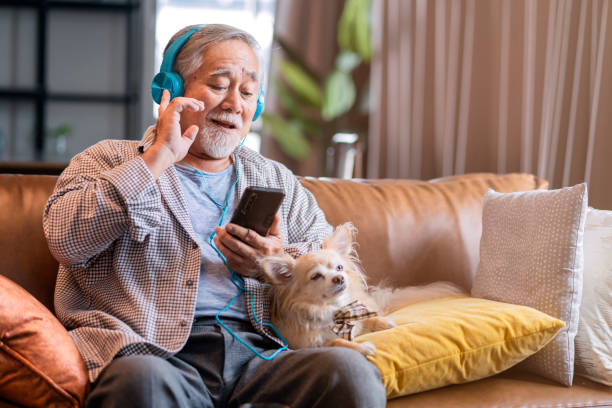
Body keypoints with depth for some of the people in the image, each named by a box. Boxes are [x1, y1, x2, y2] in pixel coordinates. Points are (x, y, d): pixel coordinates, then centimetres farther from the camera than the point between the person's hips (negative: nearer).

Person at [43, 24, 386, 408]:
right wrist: (158, 158, -4)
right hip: (151, 351, -3)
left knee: (351, 371, -28)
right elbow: (65, 240, -3)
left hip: (259, 353, 3)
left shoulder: (276, 180, 28)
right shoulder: (110, 160, 17)